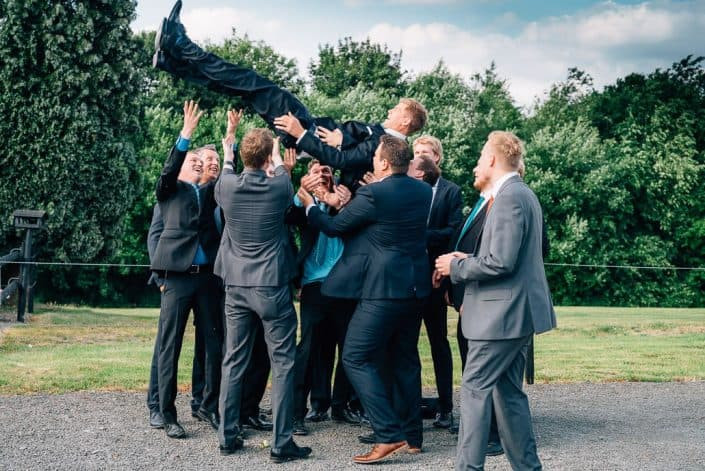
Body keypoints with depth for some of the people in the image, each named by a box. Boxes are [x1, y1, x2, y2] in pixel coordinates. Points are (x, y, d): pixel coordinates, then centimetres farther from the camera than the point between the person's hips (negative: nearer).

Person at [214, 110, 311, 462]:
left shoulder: (227, 187, -3)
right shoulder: (279, 188, -9)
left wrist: (227, 147, 40)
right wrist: (278, 157, 36)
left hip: (236, 286, 4)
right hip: (271, 287, -4)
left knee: (233, 362, 11)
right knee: (282, 364, 2)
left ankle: (228, 436, 16)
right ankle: (281, 443, 2)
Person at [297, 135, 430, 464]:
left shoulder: (373, 194, -15)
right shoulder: (423, 191, 7)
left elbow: (334, 227, -4)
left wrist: (309, 205, 13)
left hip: (382, 289, -8)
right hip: (414, 286, 8)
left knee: (356, 359, -2)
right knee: (405, 360, 16)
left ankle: (390, 435, -9)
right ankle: (412, 435, 20)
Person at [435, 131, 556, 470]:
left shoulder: (509, 198, -17)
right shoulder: (521, 193, 16)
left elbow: (500, 262, -23)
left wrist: (457, 266, -9)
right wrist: (467, 261, 12)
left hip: (504, 311, -10)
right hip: (516, 308, 10)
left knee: (474, 388, -5)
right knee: (508, 390, 14)